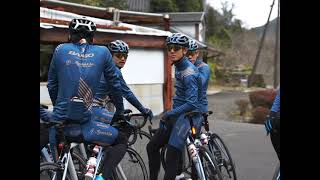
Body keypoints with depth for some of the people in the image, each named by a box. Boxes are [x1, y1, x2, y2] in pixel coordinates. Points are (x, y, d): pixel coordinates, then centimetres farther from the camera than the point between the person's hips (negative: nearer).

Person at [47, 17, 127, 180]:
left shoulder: (60, 50, 6)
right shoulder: (102, 52, 3)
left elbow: (51, 85, 13)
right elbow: (115, 85, 9)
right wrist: (120, 111, 23)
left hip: (59, 122, 2)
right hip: (84, 126, -2)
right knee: (121, 141, 21)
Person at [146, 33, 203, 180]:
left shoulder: (189, 73, -19)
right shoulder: (179, 67, 10)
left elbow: (192, 103, -27)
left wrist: (169, 114, -24)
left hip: (187, 117, -10)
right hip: (177, 115, 10)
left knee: (171, 157, -14)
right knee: (152, 147, 14)